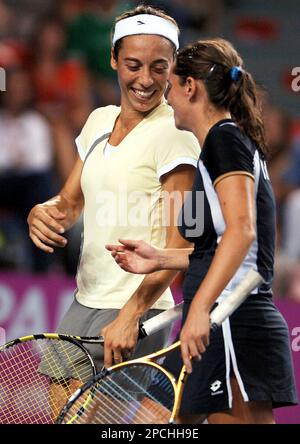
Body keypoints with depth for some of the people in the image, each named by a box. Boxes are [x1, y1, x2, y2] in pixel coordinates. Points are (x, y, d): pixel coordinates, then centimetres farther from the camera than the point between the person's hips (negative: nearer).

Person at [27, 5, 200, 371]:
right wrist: (41, 214, -7)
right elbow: (70, 200, 18)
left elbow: (178, 245, -17)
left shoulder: (173, 135, -12)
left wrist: (129, 316, -24)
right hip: (84, 301, 8)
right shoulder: (99, 121, 11)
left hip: (138, 311, -7)